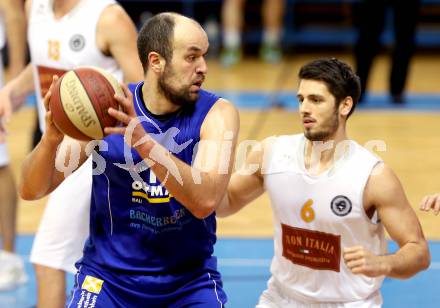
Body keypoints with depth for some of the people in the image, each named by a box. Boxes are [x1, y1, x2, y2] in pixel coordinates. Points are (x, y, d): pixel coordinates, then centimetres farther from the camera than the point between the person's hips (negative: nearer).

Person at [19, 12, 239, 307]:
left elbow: (205, 200, -26)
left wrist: (144, 142, -39)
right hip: (108, 276, 0)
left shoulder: (216, 114, -11)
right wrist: (52, 138, -30)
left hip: (189, 281, 0)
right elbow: (31, 190, -10)